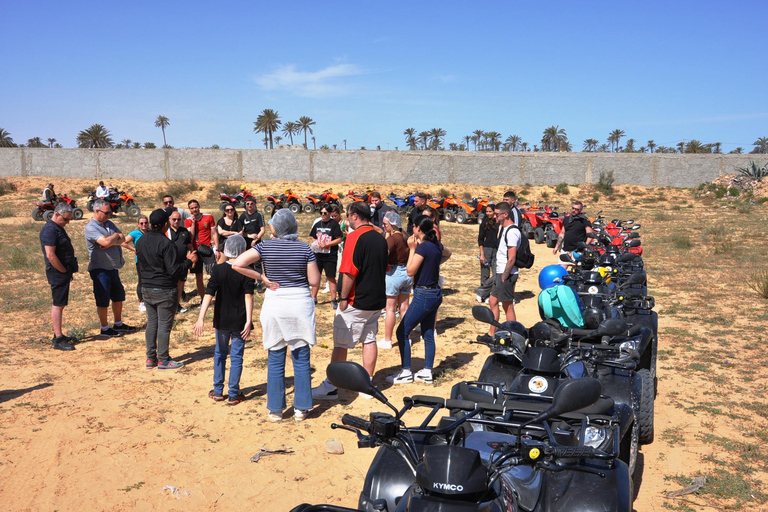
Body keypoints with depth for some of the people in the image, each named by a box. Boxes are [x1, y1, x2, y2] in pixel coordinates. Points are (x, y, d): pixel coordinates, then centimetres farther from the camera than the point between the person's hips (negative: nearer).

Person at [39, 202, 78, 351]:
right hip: (58, 273, -10)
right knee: (58, 305, -7)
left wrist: (69, 271, 16)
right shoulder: (50, 230, -17)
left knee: (61, 304, 14)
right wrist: (64, 271, -15)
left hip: (64, 272, 10)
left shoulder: (58, 228, 15)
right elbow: (50, 255, -23)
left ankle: (58, 335, 22)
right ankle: (58, 340, -4)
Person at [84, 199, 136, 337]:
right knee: (103, 300, 2)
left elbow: (122, 239, 3)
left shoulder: (109, 224, 10)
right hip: (100, 269, -8)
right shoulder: (90, 228, -15)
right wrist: (115, 236, -8)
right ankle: (105, 329, 14)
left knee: (118, 296, 17)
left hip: (113, 268, 8)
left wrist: (111, 241, -16)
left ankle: (118, 324, 31)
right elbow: (106, 242, -28)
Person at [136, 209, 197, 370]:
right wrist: (189, 261, -8)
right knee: (164, 325, 2)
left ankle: (151, 358, 21)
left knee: (151, 322, 15)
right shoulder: (165, 243, -20)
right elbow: (173, 270, -20)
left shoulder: (141, 241, 5)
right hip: (164, 290, -7)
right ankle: (163, 360, 9)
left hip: (146, 289, 7)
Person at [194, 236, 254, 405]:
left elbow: (209, 295, -12)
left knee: (220, 353, 17)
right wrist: (249, 321, -17)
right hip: (239, 321, -1)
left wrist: (201, 318, -15)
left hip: (222, 320, 2)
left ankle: (218, 391, 22)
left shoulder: (218, 269, -6)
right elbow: (248, 297, -15)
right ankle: (233, 394, 10)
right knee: (236, 356, 6)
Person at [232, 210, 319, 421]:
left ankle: (275, 410, 17)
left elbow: (237, 264, -12)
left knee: (275, 361, 10)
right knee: (301, 360, 9)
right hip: (300, 304, 0)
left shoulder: (265, 247, -3)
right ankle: (301, 409, 15)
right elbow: (314, 281, -3)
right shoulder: (305, 248, -4)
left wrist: (262, 277, -4)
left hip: (275, 305, 0)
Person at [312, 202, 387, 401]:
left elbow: (349, 272, -20)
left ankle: (330, 387, 8)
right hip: (377, 300, 8)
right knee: (369, 340, 13)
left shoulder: (355, 236, -16)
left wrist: (343, 298, -13)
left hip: (356, 301, -8)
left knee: (341, 344, 1)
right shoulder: (380, 238, 9)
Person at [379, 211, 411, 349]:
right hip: (407, 273, 7)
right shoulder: (405, 237, 6)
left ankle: (387, 340, 10)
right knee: (404, 307, 14)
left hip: (394, 273, -7)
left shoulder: (392, 238, -16)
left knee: (390, 308, 2)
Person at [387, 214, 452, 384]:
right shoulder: (436, 245, 7)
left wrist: (412, 249, -9)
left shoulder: (423, 247, -19)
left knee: (402, 332, 0)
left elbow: (410, 271, -14)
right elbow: (448, 253, 30)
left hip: (424, 295, -9)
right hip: (435, 293, 9)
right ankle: (427, 372, 20)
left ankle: (406, 373, 5)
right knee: (428, 334, 14)